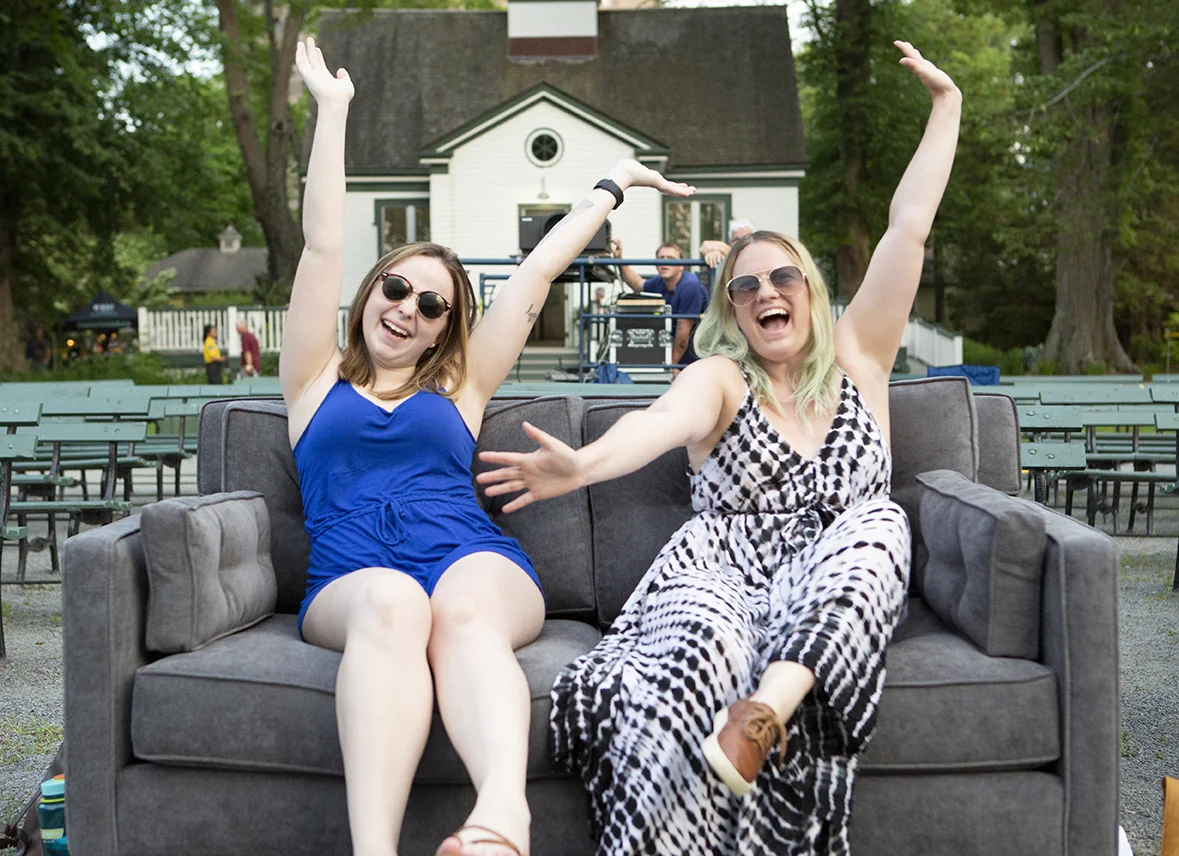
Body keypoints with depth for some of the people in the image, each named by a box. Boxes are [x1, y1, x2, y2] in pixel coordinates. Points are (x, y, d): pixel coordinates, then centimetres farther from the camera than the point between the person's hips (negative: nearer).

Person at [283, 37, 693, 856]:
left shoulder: (459, 387, 26)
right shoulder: (317, 382, 23)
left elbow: (534, 277, 28)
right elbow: (323, 245, 17)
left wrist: (612, 186, 33)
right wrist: (332, 110, 17)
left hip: (476, 561, 1)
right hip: (351, 581, -1)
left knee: (461, 609, -36)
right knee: (393, 603, -37)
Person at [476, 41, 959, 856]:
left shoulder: (856, 359, 18)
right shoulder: (720, 379, 9)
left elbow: (909, 228, 14)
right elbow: (666, 419, -15)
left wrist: (946, 103, 13)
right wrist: (585, 463, -37)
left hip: (836, 595, 2)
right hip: (726, 573, -2)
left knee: (875, 524, -32)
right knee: (700, 642, -36)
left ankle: (767, 709, -48)